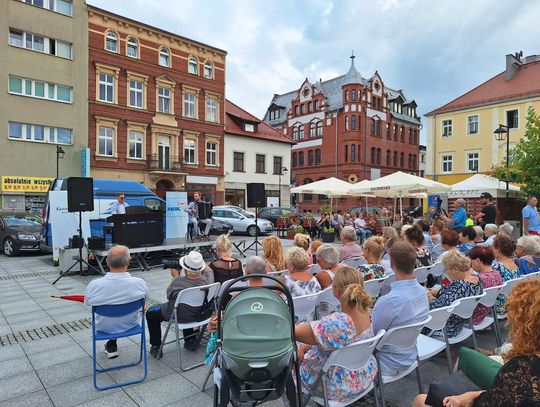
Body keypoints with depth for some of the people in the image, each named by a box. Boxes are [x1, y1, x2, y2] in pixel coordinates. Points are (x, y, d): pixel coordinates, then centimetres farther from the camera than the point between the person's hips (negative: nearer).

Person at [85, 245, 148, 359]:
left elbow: (87, 303, -5)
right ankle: (111, 344, 43)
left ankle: (111, 347, 37)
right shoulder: (140, 283, -28)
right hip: (130, 325, 0)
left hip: (104, 328, 0)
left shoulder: (94, 285, -28)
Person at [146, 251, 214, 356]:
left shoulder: (178, 282, -34)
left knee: (150, 313, 22)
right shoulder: (207, 280, -25)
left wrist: (175, 276, -2)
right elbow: (209, 270, 2)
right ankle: (191, 341, 38)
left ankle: (156, 347, 27)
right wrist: (198, 261, -4)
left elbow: (169, 295, -11)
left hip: (176, 316, -4)